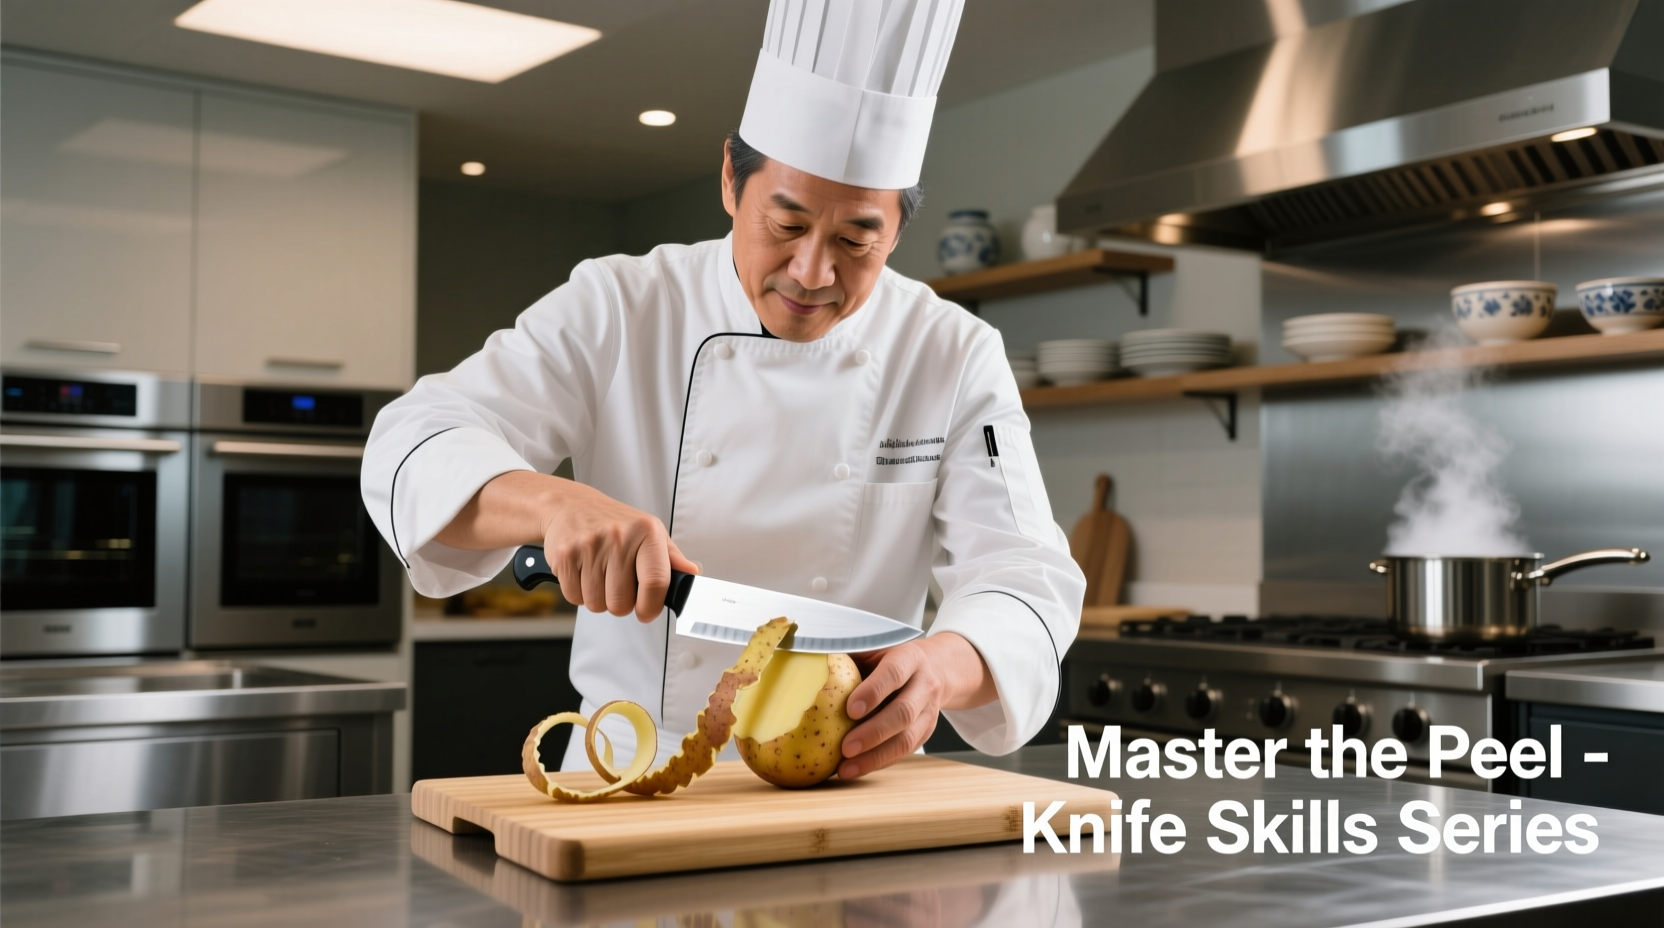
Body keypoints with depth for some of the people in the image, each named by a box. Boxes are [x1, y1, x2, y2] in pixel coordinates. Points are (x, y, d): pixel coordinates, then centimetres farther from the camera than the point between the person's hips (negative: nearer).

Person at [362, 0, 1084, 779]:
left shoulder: (958, 358, 1)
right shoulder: (617, 311, -1)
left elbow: (1025, 575, -5)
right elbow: (415, 451, -6)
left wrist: (939, 667, -29)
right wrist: (555, 502, -28)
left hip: (844, 785, 2)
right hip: (628, 774, -1)